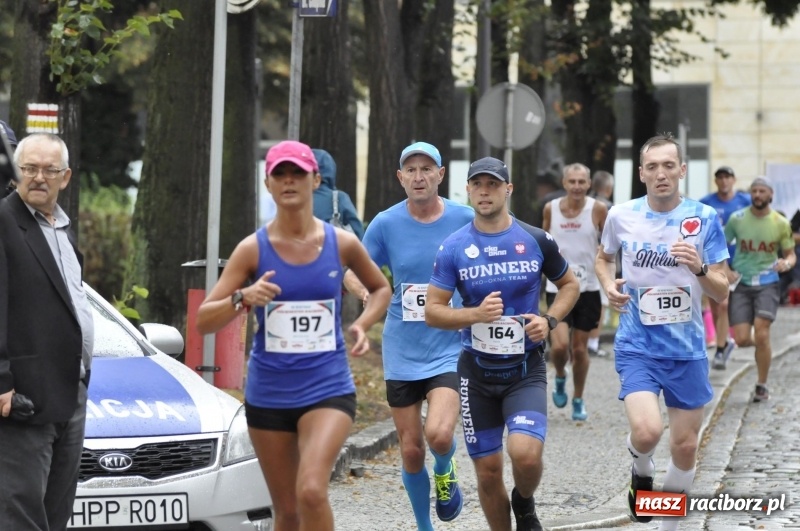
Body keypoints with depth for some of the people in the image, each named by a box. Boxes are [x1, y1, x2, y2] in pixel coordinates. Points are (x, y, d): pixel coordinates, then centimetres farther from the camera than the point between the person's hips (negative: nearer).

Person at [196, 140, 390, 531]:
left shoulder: (342, 244, 0)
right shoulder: (253, 249, -3)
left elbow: (380, 288, 20)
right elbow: (203, 321, -4)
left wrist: (362, 325, 0)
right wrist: (242, 298, -24)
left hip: (328, 390, -1)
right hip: (268, 393, 1)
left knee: (311, 491, -24)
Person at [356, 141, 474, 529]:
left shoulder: (466, 220, -5)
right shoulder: (385, 224, -3)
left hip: (451, 348, -2)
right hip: (402, 352, 2)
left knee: (438, 435, -23)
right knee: (411, 450, 6)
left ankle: (444, 474, 12)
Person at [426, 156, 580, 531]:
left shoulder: (536, 241, -2)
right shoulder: (454, 247, -3)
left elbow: (569, 284, 14)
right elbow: (432, 312, -3)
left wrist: (550, 320, -5)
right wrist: (476, 314, -20)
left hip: (526, 369, -1)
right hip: (477, 371, 1)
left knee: (525, 453, -21)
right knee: (488, 470, 4)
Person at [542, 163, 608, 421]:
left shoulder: (598, 210, -5)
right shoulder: (551, 208, 0)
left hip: (588, 287, 0)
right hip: (557, 287, 0)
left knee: (580, 348, 7)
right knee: (559, 345, -16)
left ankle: (578, 400, 27)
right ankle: (560, 377, 18)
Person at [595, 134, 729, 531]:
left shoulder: (704, 218, -5)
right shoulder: (621, 215, -3)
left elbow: (721, 293, -4)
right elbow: (603, 258, 18)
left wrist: (699, 269, -24)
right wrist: (608, 284, -4)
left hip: (687, 349, 1)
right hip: (637, 346, -1)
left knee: (685, 446, 8)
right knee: (646, 431, -23)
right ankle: (641, 470, 12)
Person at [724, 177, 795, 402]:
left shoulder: (781, 223, 0)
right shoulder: (737, 219, -1)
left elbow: (791, 254, 9)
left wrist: (787, 263, -14)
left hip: (767, 284, -1)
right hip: (741, 284, 1)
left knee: (761, 335, -14)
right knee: (742, 339, -7)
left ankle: (762, 386, 3)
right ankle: (761, 345, 32)